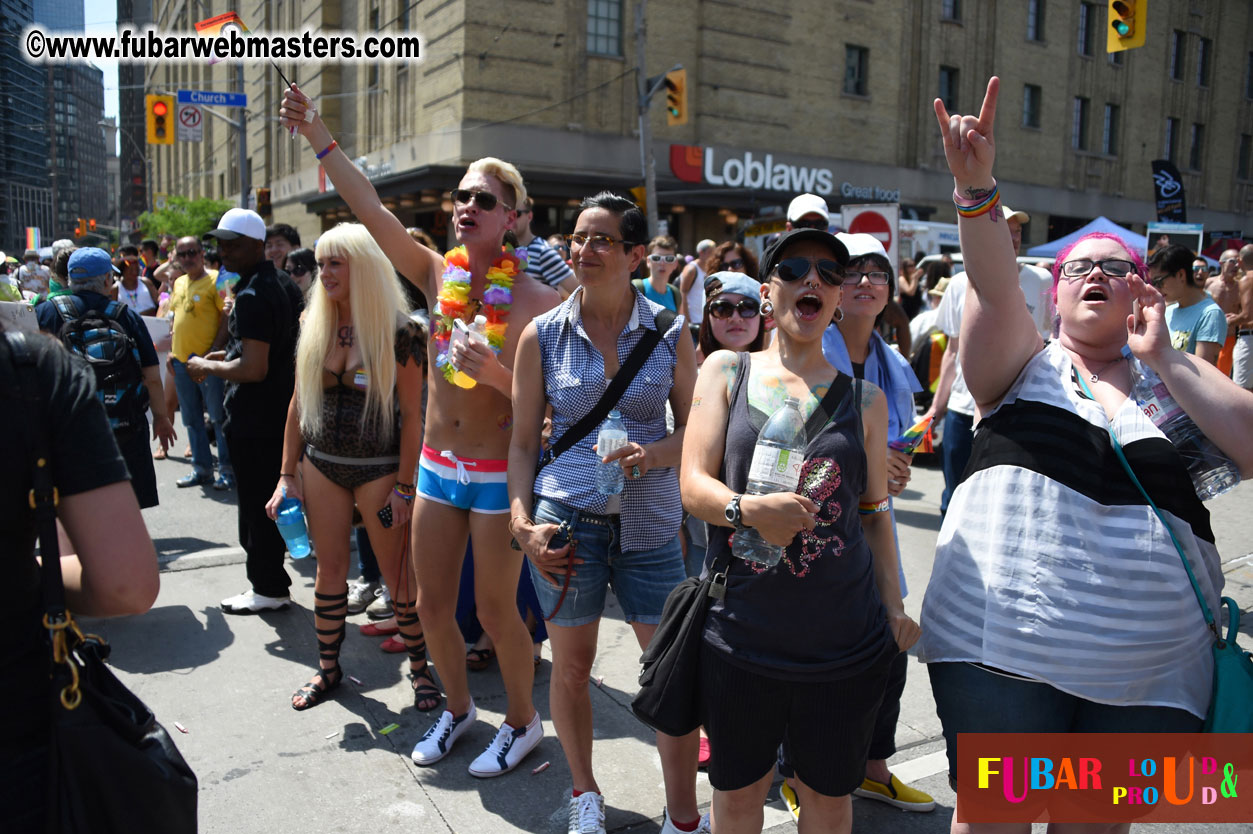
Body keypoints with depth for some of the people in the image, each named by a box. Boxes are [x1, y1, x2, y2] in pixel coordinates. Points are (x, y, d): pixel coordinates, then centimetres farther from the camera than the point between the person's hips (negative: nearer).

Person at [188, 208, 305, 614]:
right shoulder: (286, 284, 10)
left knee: (255, 505, 2)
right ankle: (271, 580, 30)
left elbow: (254, 368, -26)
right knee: (271, 501, 18)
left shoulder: (252, 295, -20)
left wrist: (207, 366, -11)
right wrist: (230, 356, 18)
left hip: (254, 420, -10)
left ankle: (267, 588, 13)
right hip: (282, 411, 10)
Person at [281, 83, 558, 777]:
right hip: (437, 465, 5)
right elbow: (371, 211, -4)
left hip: (500, 473, -4)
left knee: (495, 610, 6)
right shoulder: (438, 274, 1)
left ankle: (522, 721, 30)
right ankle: (457, 707, 38)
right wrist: (317, 135, -8)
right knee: (431, 604, 14)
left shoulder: (534, 298, -11)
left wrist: (497, 374, -28)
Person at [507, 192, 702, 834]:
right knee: (571, 667, 12)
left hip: (650, 521, 0)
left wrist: (654, 454, -16)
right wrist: (523, 522, -9)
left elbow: (694, 430, 5)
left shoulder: (670, 333, 2)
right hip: (566, 518, 0)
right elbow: (522, 442, 4)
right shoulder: (543, 336, 2)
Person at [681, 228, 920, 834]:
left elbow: (875, 512, 13)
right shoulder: (725, 371, 3)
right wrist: (749, 509, -23)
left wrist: (894, 605, 4)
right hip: (739, 632, -1)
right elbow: (693, 484, -4)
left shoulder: (864, 398, 7)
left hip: (844, 642, 1)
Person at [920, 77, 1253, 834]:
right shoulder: (1022, 365, 5)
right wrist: (977, 188, -30)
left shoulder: (1174, 387, 10)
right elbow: (996, 289, -14)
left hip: (1150, 669, 2)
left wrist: (1163, 356, -6)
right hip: (1002, 646, -2)